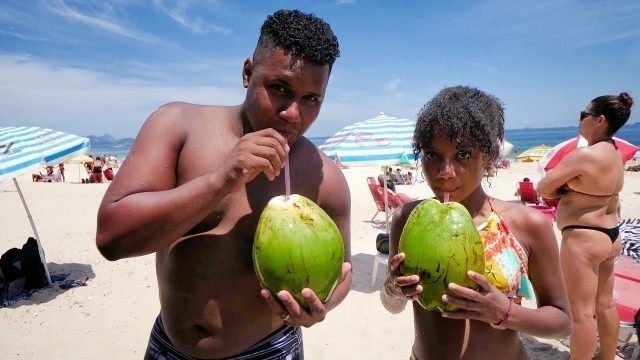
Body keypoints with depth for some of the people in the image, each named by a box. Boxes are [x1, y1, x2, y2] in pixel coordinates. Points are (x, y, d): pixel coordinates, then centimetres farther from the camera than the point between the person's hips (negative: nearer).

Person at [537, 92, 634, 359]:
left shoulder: (584, 155, -22)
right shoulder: (615, 154, 9)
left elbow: (543, 188, -16)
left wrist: (564, 190, 0)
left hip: (583, 239, -10)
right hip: (610, 235, 10)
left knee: (581, 312, 3)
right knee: (605, 305, 21)